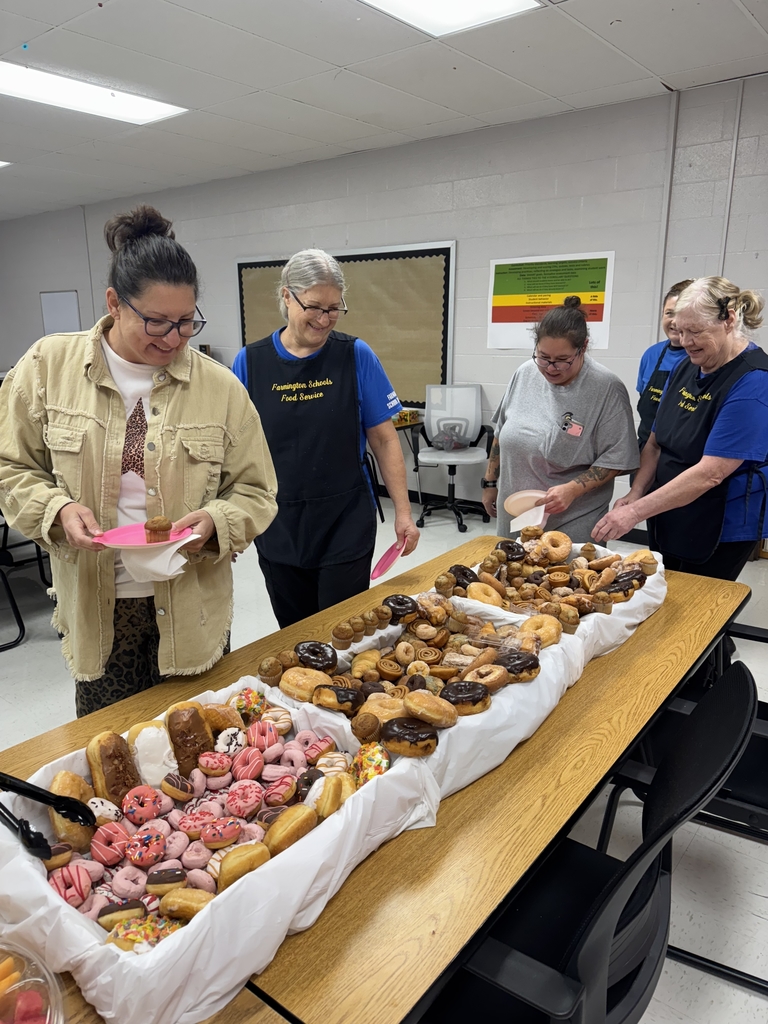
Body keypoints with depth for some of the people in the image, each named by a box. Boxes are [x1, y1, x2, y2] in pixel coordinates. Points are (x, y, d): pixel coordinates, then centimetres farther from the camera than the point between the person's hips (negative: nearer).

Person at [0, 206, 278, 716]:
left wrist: (216, 521, -19)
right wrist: (57, 509, -14)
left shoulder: (221, 386, -4)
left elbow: (255, 491, 1)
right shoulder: (49, 366, -3)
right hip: (95, 606, 0)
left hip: (192, 609, 0)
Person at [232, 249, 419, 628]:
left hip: (346, 525, -1)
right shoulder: (250, 362, -1)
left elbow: (384, 439, -1)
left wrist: (403, 511, -5)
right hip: (278, 529, 2)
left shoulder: (355, 356, -5)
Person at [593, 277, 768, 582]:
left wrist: (635, 512, -29)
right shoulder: (686, 367, 3)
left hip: (719, 528, -7)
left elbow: (710, 473, -27)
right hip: (667, 518, 7)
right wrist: (636, 494, -9)